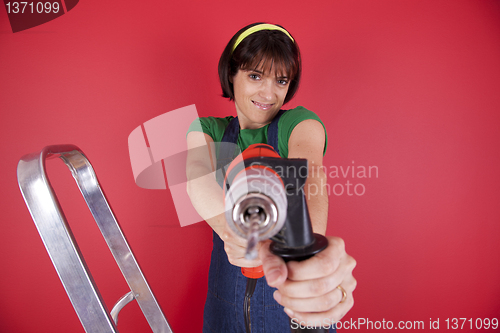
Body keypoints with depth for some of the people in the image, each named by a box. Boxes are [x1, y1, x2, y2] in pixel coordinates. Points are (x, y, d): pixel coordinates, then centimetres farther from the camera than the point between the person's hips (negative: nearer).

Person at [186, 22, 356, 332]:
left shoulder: (300, 122, -10)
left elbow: (308, 174, -32)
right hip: (228, 292, 2)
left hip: (293, 295, -2)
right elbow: (199, 178, -26)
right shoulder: (207, 130, -4)